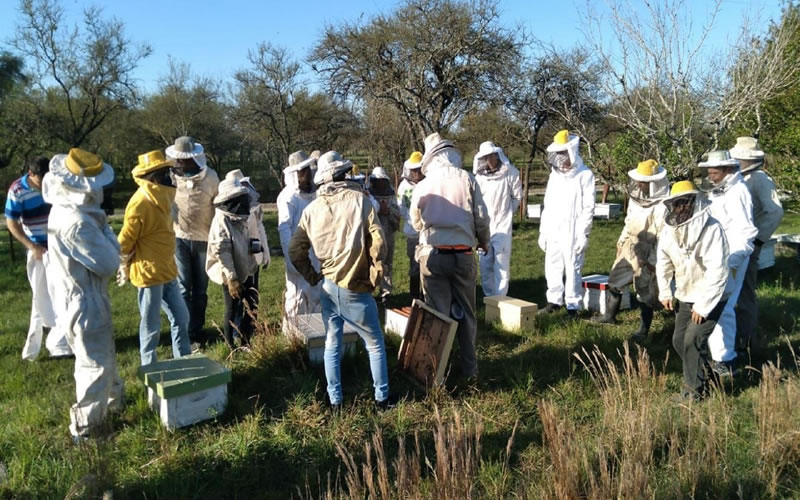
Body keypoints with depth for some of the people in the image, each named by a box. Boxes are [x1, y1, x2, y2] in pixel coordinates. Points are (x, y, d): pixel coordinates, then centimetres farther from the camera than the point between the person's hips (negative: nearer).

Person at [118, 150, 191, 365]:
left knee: (181, 317, 15)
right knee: (151, 326, 5)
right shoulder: (140, 202, -20)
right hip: (149, 273, -9)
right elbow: (126, 239, -16)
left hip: (166, 271, 9)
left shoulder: (160, 197, 9)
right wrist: (126, 267, -2)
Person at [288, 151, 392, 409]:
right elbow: (378, 242, -14)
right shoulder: (359, 200, -10)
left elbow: (296, 250, 4)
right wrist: (374, 276, -2)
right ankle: (382, 398, 19)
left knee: (332, 345, 16)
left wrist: (312, 277, 13)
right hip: (356, 290, -4)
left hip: (328, 288, 4)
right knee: (375, 345, 12)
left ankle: (335, 401, 23)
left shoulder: (312, 209, 2)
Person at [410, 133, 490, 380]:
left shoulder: (422, 186, -1)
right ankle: (470, 369, 22)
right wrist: (484, 241, 18)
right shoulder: (466, 179, -3)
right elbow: (481, 217, -1)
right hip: (462, 255, 0)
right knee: (466, 314, 14)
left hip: (432, 255, 0)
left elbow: (416, 223, 11)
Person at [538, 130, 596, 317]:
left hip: (573, 232, -6)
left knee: (572, 269, -3)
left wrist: (583, 234, -13)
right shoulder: (555, 174, 15)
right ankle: (554, 301, 21)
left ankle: (573, 306, 5)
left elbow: (588, 207, -7)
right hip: (553, 231, 6)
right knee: (552, 268, 9)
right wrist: (542, 231, 13)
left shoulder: (585, 175, -3)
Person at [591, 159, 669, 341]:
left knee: (645, 294, 5)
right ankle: (609, 316, 40)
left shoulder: (662, 206, -20)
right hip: (629, 251, 8)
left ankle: (643, 330, 20)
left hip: (648, 257, -8)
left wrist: (651, 261, -20)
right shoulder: (635, 198, 5)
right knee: (614, 282, 20)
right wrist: (621, 243, 18)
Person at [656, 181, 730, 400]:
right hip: (685, 295, 7)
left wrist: (703, 305, -24)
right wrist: (665, 292, 4)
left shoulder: (711, 229, -25)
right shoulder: (669, 229, -5)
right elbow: (663, 262, 8)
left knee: (693, 339, -15)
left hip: (711, 296, -7)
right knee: (679, 340, 10)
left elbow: (717, 271, -26)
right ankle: (704, 376, 34)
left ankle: (696, 390, 3)